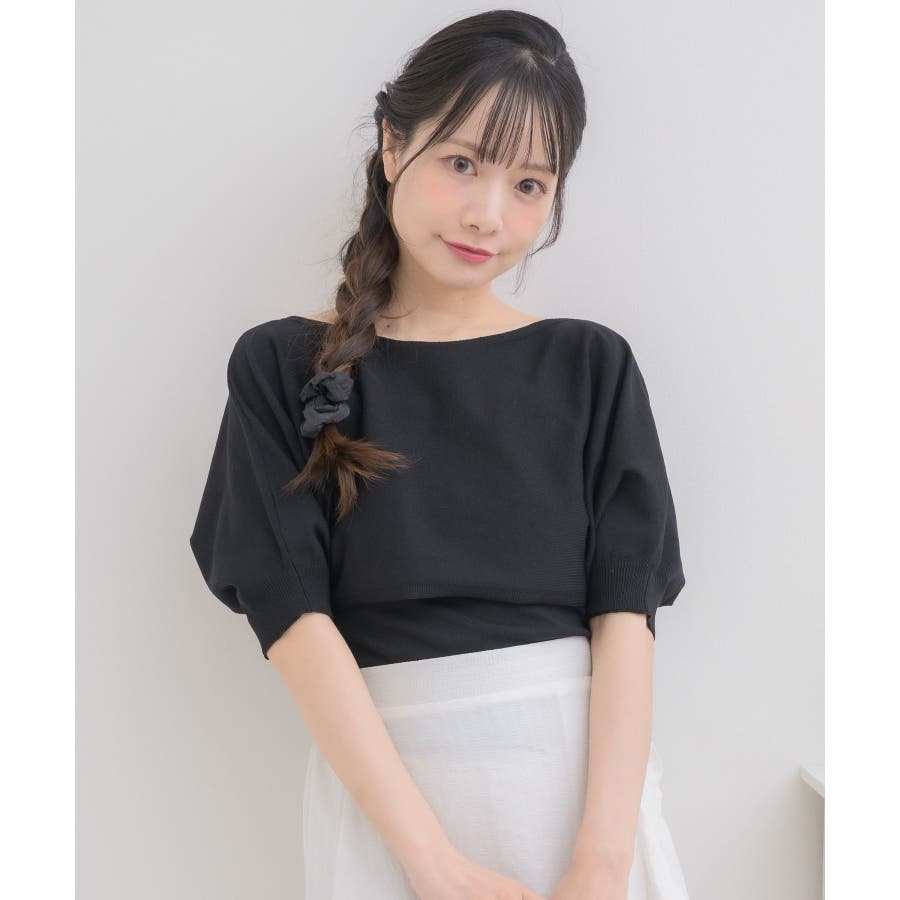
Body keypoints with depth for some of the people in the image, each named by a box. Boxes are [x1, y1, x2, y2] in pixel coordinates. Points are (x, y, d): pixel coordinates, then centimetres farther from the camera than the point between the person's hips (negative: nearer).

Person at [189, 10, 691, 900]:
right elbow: (292, 613, -9)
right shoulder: (285, 366, -1)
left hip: (591, 771, 2)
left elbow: (625, 608, -4)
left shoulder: (590, 365, 4)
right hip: (382, 782, -1)